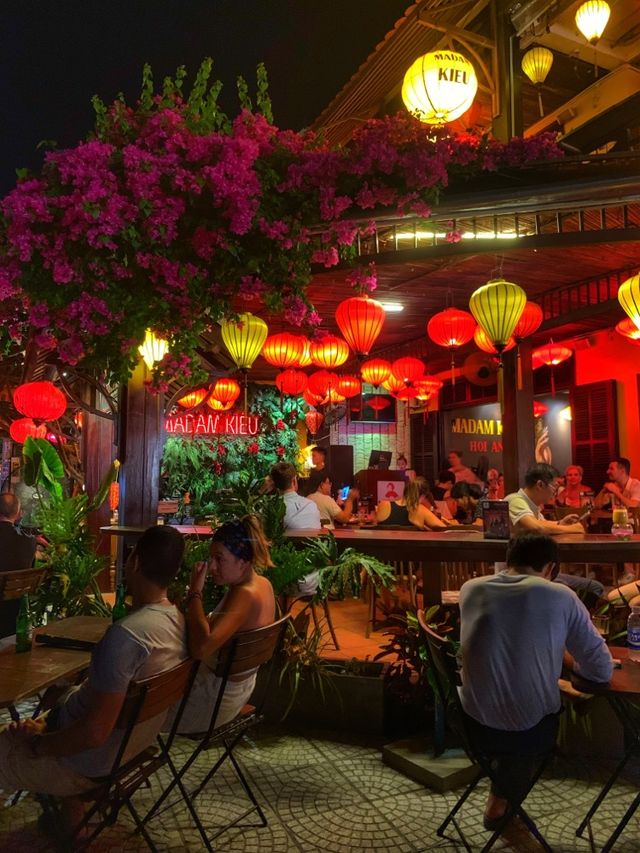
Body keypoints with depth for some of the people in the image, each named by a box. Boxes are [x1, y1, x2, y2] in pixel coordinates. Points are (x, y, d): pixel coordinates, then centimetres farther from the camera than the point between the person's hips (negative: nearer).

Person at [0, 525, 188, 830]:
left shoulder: (125, 634, -34)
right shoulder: (179, 620, -7)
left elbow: (94, 733, -30)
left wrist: (36, 744, -13)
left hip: (93, 762, -7)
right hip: (135, 743, 7)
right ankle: (70, 817, 31)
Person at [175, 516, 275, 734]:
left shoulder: (244, 595, -31)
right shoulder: (263, 584, -4)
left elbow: (200, 649, -43)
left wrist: (195, 592, -33)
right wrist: (192, 606, -1)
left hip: (216, 697, -9)